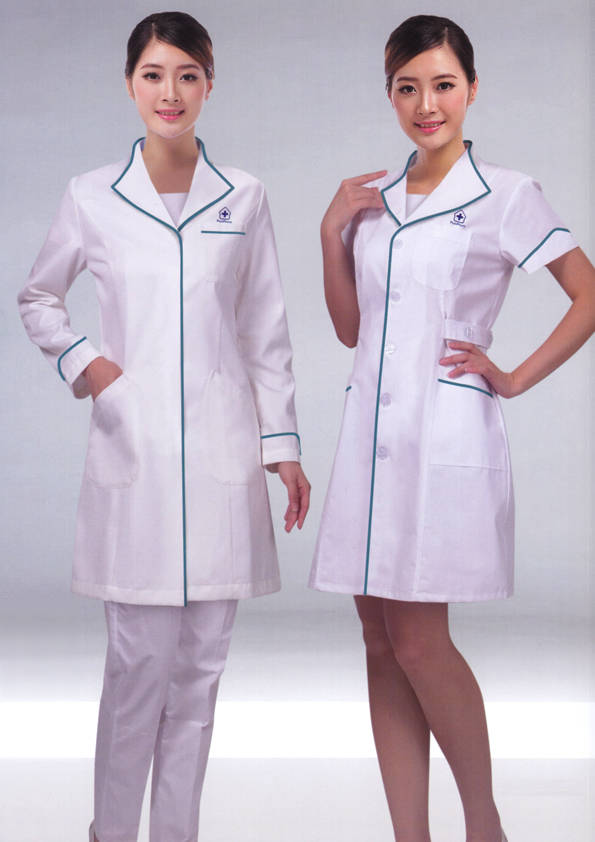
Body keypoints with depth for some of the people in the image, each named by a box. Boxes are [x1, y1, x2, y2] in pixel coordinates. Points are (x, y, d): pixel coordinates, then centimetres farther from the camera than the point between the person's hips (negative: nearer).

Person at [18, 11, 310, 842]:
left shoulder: (243, 198, 5)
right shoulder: (92, 198, 2)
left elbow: (266, 331, 9)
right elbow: (37, 298, 16)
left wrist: (283, 445, 7)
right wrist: (79, 360, -1)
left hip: (221, 451, 2)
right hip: (133, 450, -1)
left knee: (200, 664, 7)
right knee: (141, 662, -3)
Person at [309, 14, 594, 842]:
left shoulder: (506, 196, -1)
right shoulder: (373, 198, 14)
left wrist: (517, 376, -5)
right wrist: (331, 234, 6)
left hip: (446, 434, -6)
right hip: (373, 432, 6)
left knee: (417, 640, -8)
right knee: (382, 643, 5)